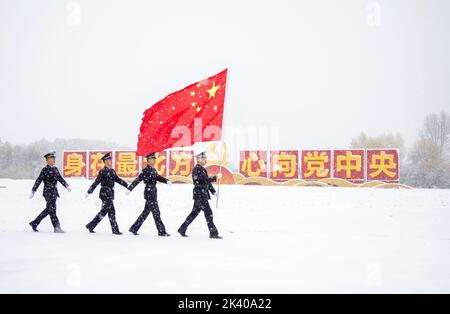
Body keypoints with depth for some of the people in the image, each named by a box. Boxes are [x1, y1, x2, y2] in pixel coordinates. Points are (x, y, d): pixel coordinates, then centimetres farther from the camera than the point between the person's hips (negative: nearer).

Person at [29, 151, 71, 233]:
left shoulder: (55, 169, 14)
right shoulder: (45, 170, -8)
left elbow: (60, 179, 16)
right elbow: (38, 181, -10)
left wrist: (67, 186, 4)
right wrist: (33, 191, -12)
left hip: (54, 192, 8)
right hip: (48, 192, -8)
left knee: (48, 210, 14)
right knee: (52, 210, -5)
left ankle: (34, 223, 27)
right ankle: (57, 228, -3)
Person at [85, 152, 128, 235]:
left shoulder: (112, 171, 13)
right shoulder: (103, 171, -11)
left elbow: (118, 180, 16)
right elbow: (96, 182, -13)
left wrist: (127, 185, 8)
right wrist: (89, 192, -14)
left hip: (110, 194, 8)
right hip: (105, 194, -8)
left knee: (104, 211, 10)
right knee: (111, 211, -6)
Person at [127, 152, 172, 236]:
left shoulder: (153, 169, 14)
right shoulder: (146, 170, -12)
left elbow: (158, 177, 15)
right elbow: (138, 180, -14)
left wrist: (166, 181, -4)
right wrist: (130, 189, -14)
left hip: (153, 193, 9)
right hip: (149, 193, -9)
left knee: (146, 212, 13)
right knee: (156, 213, -5)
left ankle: (134, 228, 19)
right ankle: (161, 231, 0)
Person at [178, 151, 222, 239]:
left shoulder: (202, 169, 16)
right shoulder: (196, 169, -15)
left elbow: (207, 181, 21)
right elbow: (205, 181, -23)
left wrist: (213, 191, 16)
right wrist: (216, 177, -20)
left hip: (203, 195, 10)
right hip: (200, 194, -10)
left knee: (195, 212, 13)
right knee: (208, 213, -7)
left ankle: (182, 229, 19)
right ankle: (213, 233, -3)